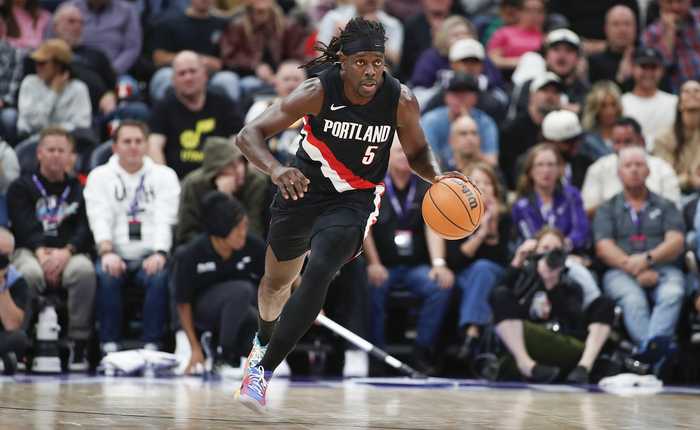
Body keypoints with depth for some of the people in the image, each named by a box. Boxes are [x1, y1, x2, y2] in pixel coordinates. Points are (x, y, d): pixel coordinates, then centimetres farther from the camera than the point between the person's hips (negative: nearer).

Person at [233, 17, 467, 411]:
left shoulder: (402, 102, -19)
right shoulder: (318, 93, -24)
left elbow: (417, 152, 2)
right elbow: (249, 135, -26)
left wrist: (438, 176, -20)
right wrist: (275, 169, -46)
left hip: (353, 202, -1)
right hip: (301, 189, 1)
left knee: (319, 272, -27)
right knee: (277, 281, 20)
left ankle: (263, 371, -21)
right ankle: (264, 339, 56)